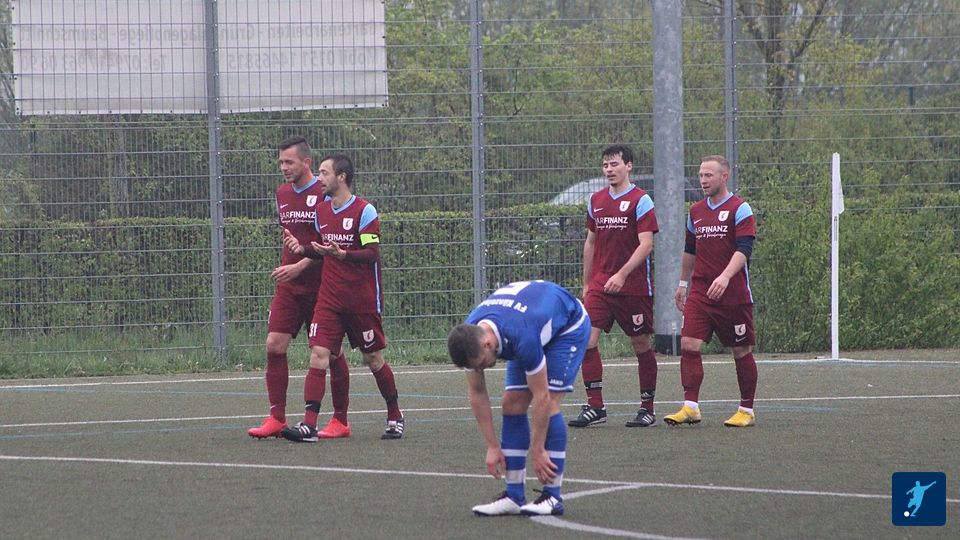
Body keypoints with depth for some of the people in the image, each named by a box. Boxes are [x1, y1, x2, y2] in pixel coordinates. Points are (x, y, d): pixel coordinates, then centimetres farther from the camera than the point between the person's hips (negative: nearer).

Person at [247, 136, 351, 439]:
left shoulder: (324, 194, -10)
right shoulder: (283, 194, 11)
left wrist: (299, 266, -23)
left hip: (320, 286, -6)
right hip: (288, 286, 6)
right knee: (275, 345, -6)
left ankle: (341, 419, 12)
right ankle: (277, 417, -3)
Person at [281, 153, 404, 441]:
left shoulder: (364, 211, -11)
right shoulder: (321, 210, 9)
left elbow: (372, 253, -16)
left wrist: (341, 254, -31)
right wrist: (302, 248, -1)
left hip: (363, 300, -5)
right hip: (330, 298, 5)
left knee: (373, 359, 7)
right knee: (318, 354, -10)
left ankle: (395, 416, 28)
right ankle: (309, 425, -17)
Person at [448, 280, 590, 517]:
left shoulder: (523, 337, -43)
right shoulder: (469, 337, -23)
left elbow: (541, 398, -33)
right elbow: (476, 393, -9)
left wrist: (537, 452, -26)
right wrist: (492, 446, -9)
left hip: (569, 326, -7)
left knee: (549, 404, -19)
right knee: (512, 405, -5)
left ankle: (553, 497, -14)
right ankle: (514, 496, -3)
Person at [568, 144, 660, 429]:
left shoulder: (640, 200, -6)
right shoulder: (596, 200, 11)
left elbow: (646, 244, -13)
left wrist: (622, 275, -24)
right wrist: (586, 283, 18)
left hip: (634, 285, -5)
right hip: (600, 284, 5)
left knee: (641, 344, 3)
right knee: (587, 338, -10)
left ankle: (647, 408, 14)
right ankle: (595, 406, -6)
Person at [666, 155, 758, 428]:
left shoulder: (740, 209, -7)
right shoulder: (696, 211, 13)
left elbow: (743, 250, -17)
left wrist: (725, 277, -31)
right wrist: (683, 284, 25)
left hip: (733, 294, -5)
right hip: (699, 292, 5)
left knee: (742, 351, 4)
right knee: (688, 344, -10)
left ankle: (746, 410, 14)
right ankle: (690, 407, -13)